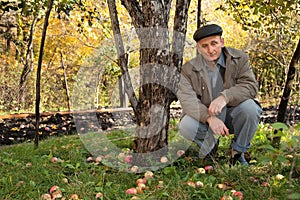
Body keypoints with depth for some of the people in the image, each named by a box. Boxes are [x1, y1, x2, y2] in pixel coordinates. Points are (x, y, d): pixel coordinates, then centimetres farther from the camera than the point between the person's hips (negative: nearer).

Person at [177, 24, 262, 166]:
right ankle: (210, 145, 7)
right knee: (186, 126, -30)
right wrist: (209, 117, -39)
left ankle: (238, 152, -5)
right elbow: (187, 100, -20)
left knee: (249, 107, -31)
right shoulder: (188, 69, -7)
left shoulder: (239, 59, -5)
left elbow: (251, 86, -18)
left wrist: (225, 97, -38)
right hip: (204, 118, 0)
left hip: (232, 116, 0)